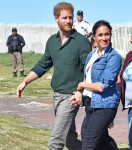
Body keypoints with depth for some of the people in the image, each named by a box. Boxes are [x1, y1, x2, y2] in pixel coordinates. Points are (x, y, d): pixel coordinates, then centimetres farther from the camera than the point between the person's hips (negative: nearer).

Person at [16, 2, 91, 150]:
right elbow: (42, 65, 16)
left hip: (71, 96, -7)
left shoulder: (81, 41, -10)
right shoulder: (52, 41, 9)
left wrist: (80, 91, -26)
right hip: (57, 94, 7)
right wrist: (25, 82, 6)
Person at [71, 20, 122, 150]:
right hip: (90, 103, 8)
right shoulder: (91, 55, 10)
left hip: (104, 106, -8)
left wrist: (82, 85, -4)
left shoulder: (114, 57, -13)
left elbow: (102, 86, -18)